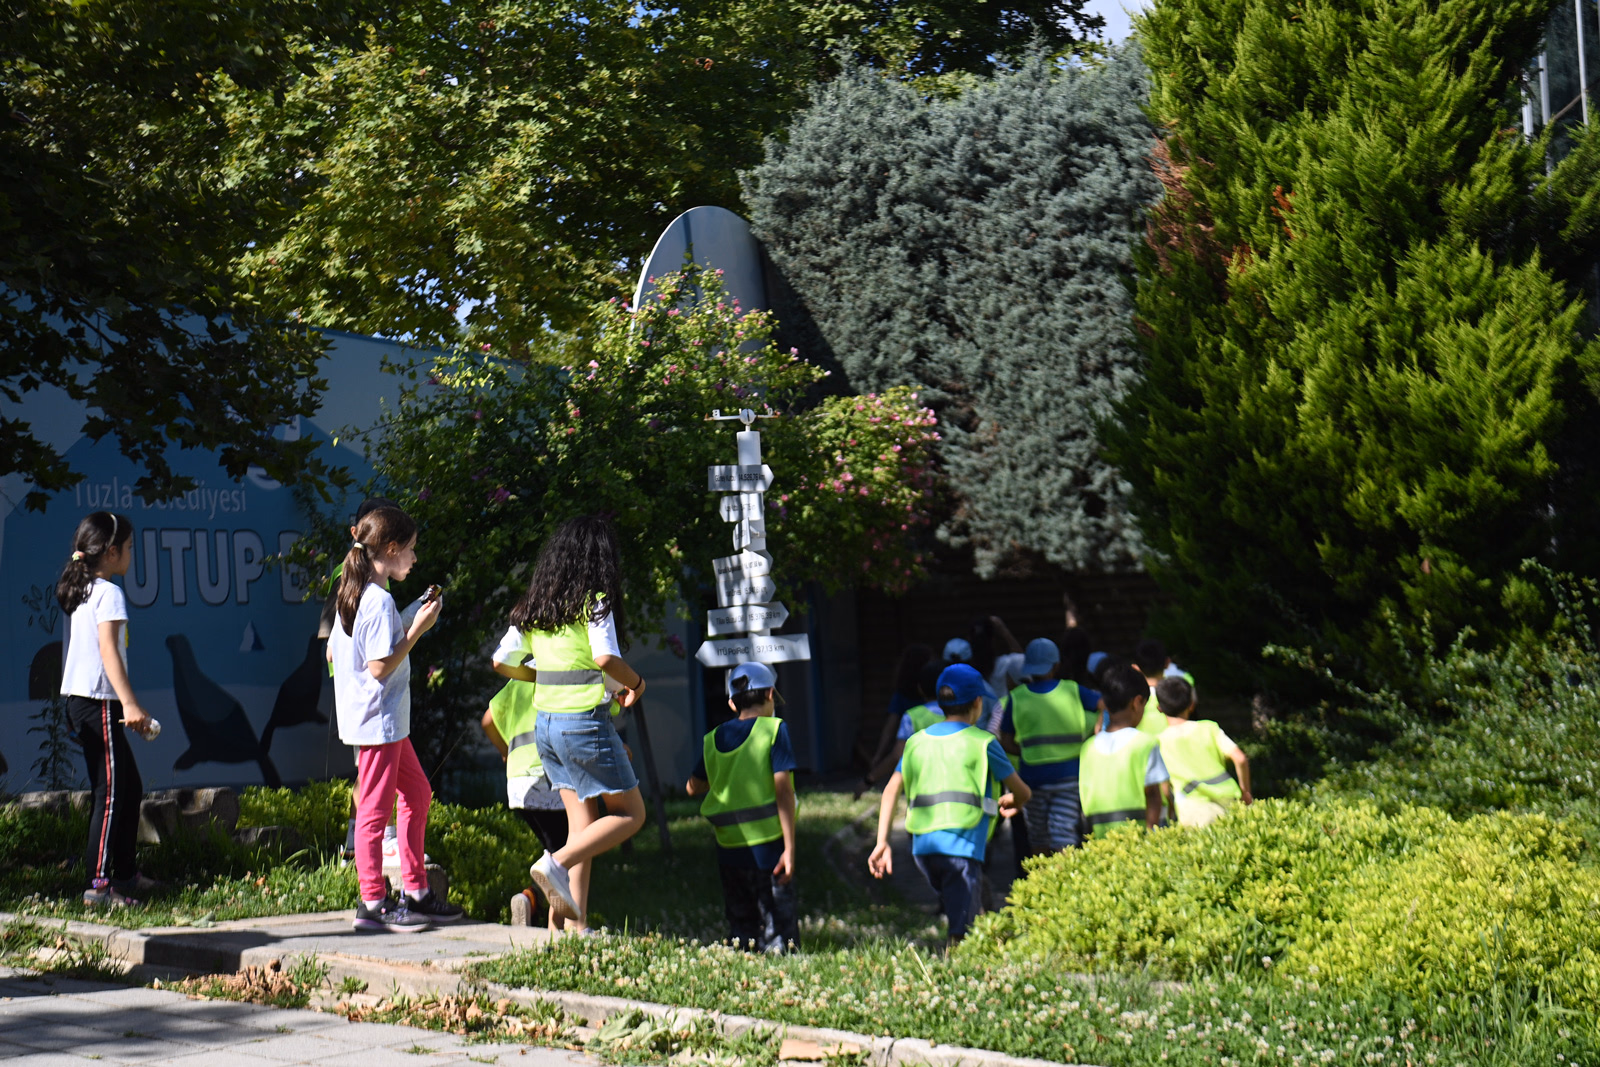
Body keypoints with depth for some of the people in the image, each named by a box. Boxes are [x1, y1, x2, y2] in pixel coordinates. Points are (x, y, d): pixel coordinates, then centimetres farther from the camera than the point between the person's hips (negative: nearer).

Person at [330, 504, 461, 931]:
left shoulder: (353, 593, 10)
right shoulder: (380, 601, -20)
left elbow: (332, 649, 18)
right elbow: (380, 667, -23)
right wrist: (417, 629, -17)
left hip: (386, 721, 11)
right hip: (379, 719, -11)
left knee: (418, 793, 17)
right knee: (375, 809, -4)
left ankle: (415, 892, 22)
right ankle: (373, 904, 3)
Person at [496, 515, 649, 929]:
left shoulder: (535, 607, 10)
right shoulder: (594, 601, -10)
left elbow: (503, 662, 14)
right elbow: (605, 657, -24)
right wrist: (635, 683, -5)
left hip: (545, 723, 7)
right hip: (585, 721, -7)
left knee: (583, 823, 11)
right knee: (630, 813, 6)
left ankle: (576, 927, 5)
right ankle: (556, 864, -13)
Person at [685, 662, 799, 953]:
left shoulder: (713, 740, 9)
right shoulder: (774, 729, -4)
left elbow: (693, 787, 21)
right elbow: (783, 790, -11)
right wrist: (789, 847, -11)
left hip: (728, 850, 4)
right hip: (767, 846, -4)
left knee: (741, 931, 12)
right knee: (779, 940, 0)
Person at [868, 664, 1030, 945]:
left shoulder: (917, 741, 17)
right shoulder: (982, 743, 3)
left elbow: (891, 790, 10)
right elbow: (1022, 793, 12)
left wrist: (882, 842, 8)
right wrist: (1010, 802, 36)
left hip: (922, 846, 6)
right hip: (961, 847, -6)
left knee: (957, 916, 25)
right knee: (962, 931, -12)